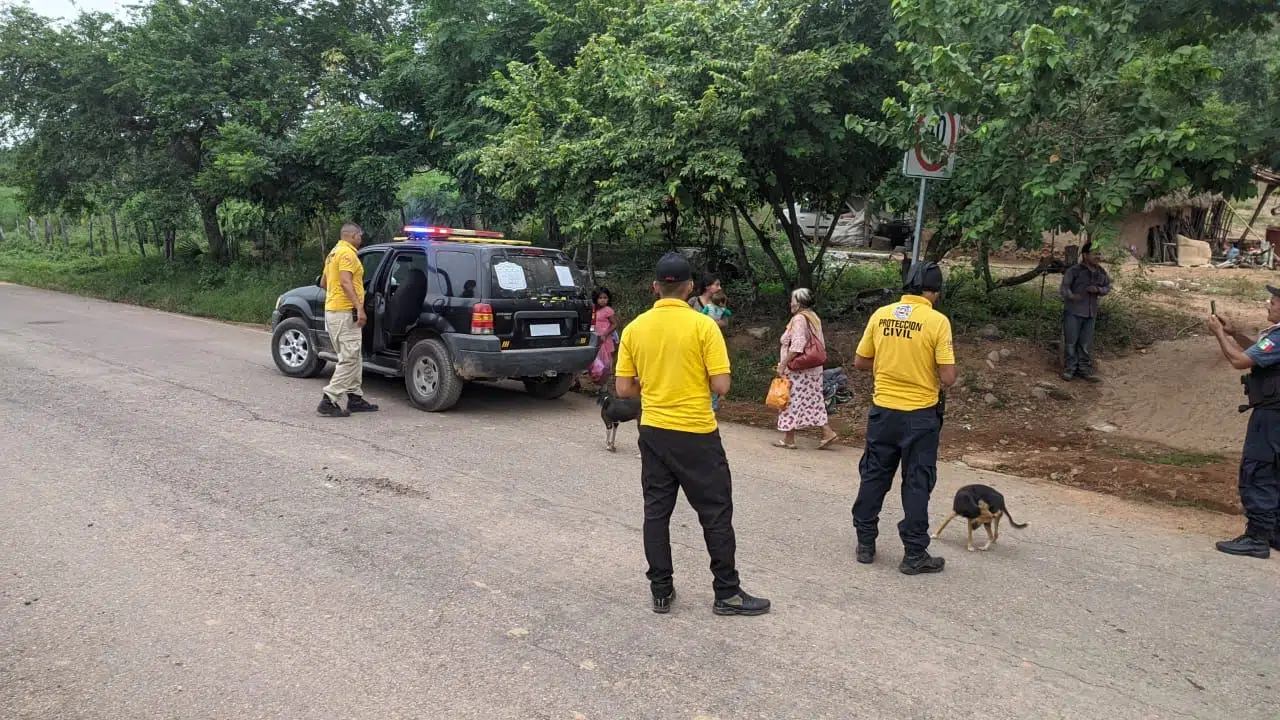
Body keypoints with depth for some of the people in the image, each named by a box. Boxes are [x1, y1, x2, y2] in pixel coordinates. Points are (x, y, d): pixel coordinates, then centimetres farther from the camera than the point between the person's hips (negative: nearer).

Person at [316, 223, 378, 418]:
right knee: (349, 359, -11)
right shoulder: (347, 253, -11)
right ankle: (329, 401, -13)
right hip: (345, 312, -11)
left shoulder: (334, 252, 20)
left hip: (332, 309, 11)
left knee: (352, 358, 15)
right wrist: (360, 307, -28)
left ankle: (355, 397, 18)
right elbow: (346, 282, -23)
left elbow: (323, 282, 28)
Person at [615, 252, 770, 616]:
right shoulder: (702, 325, -12)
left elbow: (624, 388, 2)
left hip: (653, 432, 4)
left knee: (656, 511, 12)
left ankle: (661, 592, 18)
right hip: (696, 434, -4)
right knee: (716, 513, 7)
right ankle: (727, 593, 15)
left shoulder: (634, 328, 0)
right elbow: (721, 385, -14)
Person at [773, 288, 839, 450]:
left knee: (792, 401, 0)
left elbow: (796, 346, -24)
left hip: (798, 368, -9)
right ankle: (828, 433, 8)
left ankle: (788, 439, 6)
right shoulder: (814, 318, 13)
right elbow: (819, 344, 16)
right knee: (813, 401, 12)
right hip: (813, 367, 9)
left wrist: (783, 364, -20)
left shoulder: (799, 319, -16)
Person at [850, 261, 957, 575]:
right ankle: (915, 555, 15)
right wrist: (926, 368, 6)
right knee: (917, 485, 7)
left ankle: (865, 543, 25)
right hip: (920, 416, -3)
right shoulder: (937, 321, -13)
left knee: (874, 477, 15)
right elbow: (948, 378, -14)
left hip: (883, 411, 4)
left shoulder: (880, 315, -1)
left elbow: (860, 362, 6)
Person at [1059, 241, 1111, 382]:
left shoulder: (1101, 272, 6)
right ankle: (1069, 369, 13)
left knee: (1086, 344, 10)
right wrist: (1070, 295, -37)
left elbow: (1108, 286, 16)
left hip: (1090, 313, 5)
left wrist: (1098, 290, -6)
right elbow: (1065, 285, -17)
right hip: (1073, 312, -5)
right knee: (1071, 341, 2)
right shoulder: (1074, 270, -12)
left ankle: (1084, 369, 20)